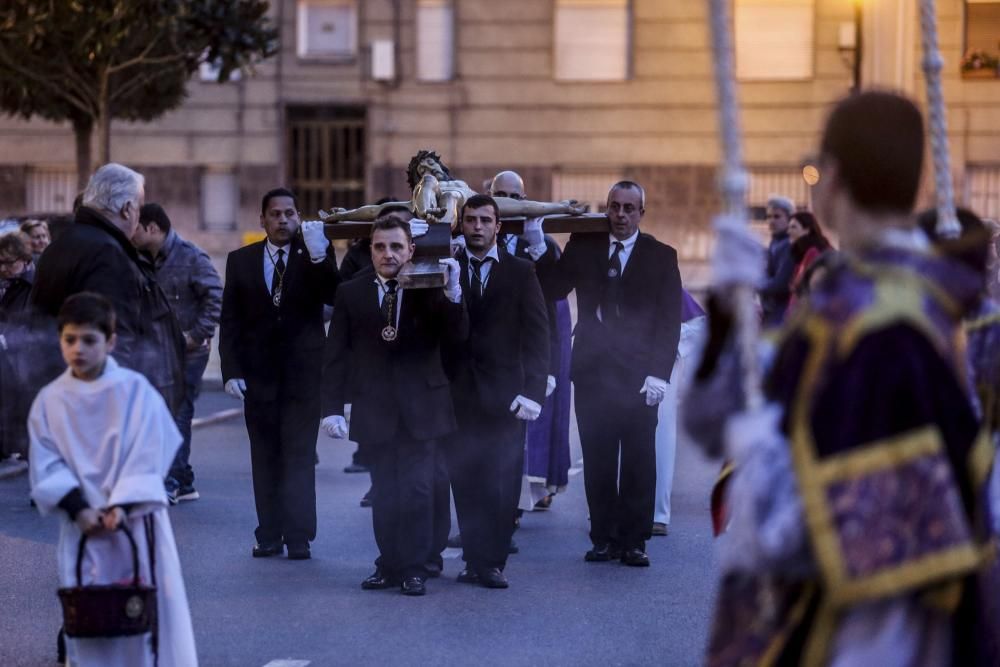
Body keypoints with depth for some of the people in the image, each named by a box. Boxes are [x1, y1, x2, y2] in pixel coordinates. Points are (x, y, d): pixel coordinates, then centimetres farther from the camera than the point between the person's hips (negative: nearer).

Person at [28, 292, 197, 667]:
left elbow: (148, 456, -8)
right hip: (82, 527, 2)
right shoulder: (49, 401, 3)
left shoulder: (135, 391, -4)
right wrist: (78, 509, -13)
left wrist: (123, 505, -18)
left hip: (137, 520, -2)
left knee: (148, 614, -1)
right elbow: (47, 466, 0)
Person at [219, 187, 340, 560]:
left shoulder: (316, 256, 1)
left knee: (299, 457, -4)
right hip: (258, 374, 2)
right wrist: (231, 371, -2)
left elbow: (333, 298, -16)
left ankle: (298, 537, -4)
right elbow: (230, 321, 7)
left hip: (303, 373, -2)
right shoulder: (241, 261, 7)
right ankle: (269, 536, 10)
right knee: (265, 457, 6)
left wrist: (318, 256, -30)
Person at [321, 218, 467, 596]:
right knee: (384, 494, 7)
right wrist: (332, 407, -3)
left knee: (417, 491, -3)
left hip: (421, 409, -1)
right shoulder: (351, 294, 3)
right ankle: (389, 567, 15)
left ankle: (414, 570, 6)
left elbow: (457, 337, -10)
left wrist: (453, 294, -25)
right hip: (374, 408, 1)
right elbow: (336, 356, 4)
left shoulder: (429, 289, -1)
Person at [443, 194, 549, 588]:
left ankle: (493, 562, 3)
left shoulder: (520, 273, 6)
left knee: (502, 484, -2)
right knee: (465, 481, 1)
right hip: (458, 393, 1)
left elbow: (536, 335, 2)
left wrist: (533, 391, -7)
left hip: (505, 393, -1)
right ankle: (474, 559, 9)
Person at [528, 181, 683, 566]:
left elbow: (669, 321, 0)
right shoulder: (583, 247, 9)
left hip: (638, 376, -2)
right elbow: (553, 290, 3)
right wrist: (538, 249, -11)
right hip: (592, 371, 2)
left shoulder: (661, 257, 4)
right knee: (597, 462, 3)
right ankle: (604, 538, 9)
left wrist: (659, 374, -9)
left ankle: (634, 541, 6)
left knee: (638, 462, 0)